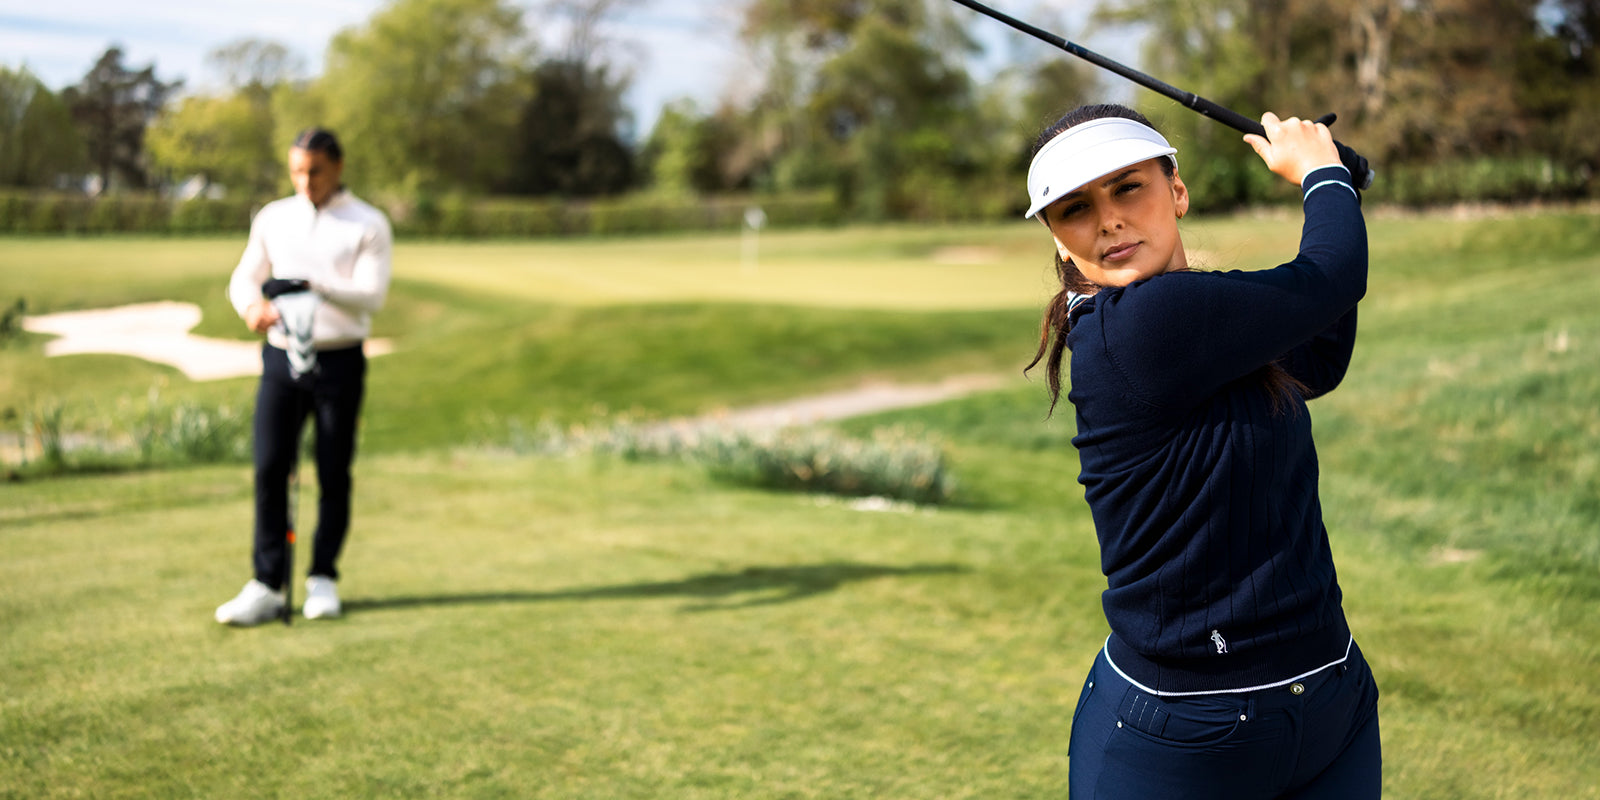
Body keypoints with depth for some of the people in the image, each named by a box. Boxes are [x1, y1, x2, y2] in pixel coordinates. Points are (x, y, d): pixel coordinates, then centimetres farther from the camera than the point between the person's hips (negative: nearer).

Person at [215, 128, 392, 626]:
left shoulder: (368, 225, 0)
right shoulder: (273, 218, 11)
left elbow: (372, 295, -12)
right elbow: (244, 277, 15)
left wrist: (317, 284, -27)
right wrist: (251, 306, -9)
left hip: (340, 361, -2)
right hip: (281, 358, 3)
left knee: (334, 473, 3)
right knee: (269, 469, -5)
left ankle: (323, 580, 15)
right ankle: (267, 586, -2)